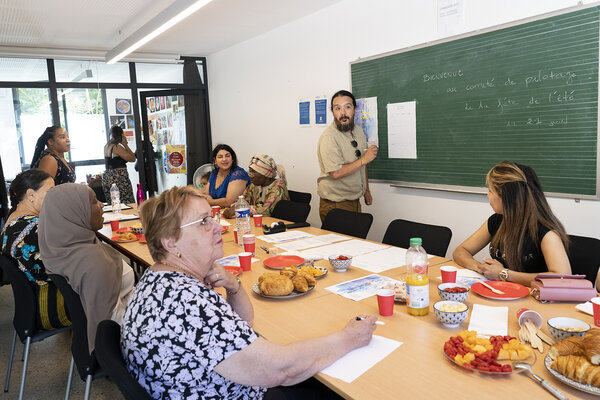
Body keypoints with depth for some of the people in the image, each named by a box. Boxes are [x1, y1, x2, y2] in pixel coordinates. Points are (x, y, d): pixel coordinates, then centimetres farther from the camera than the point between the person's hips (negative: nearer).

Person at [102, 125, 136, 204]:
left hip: (107, 178, 9)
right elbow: (132, 158, -8)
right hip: (119, 178, -9)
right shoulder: (117, 147, -12)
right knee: (127, 205, -6)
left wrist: (124, 145, 15)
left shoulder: (106, 146, 14)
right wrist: (125, 145, -3)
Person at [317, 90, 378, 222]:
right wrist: (364, 159, -18)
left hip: (355, 201, 7)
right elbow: (336, 173, -26)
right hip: (335, 205, -7)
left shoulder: (358, 131, 8)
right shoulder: (328, 137, -19)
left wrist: (366, 189, 21)